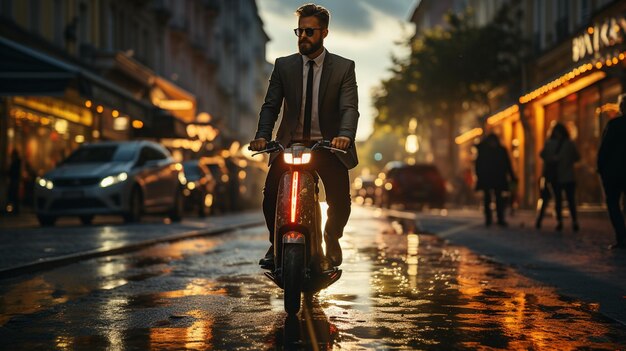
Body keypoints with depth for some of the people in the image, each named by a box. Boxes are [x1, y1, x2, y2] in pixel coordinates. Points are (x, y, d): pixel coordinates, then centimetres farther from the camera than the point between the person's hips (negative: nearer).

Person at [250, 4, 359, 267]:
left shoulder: (344, 67, 1)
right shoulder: (284, 66, 6)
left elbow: (349, 107, -11)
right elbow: (271, 105, 1)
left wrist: (345, 135, -31)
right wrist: (262, 135, -18)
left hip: (328, 146, -1)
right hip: (291, 144, 1)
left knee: (340, 200, -15)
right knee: (271, 192, -18)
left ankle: (332, 240, 16)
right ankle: (276, 243, 6)